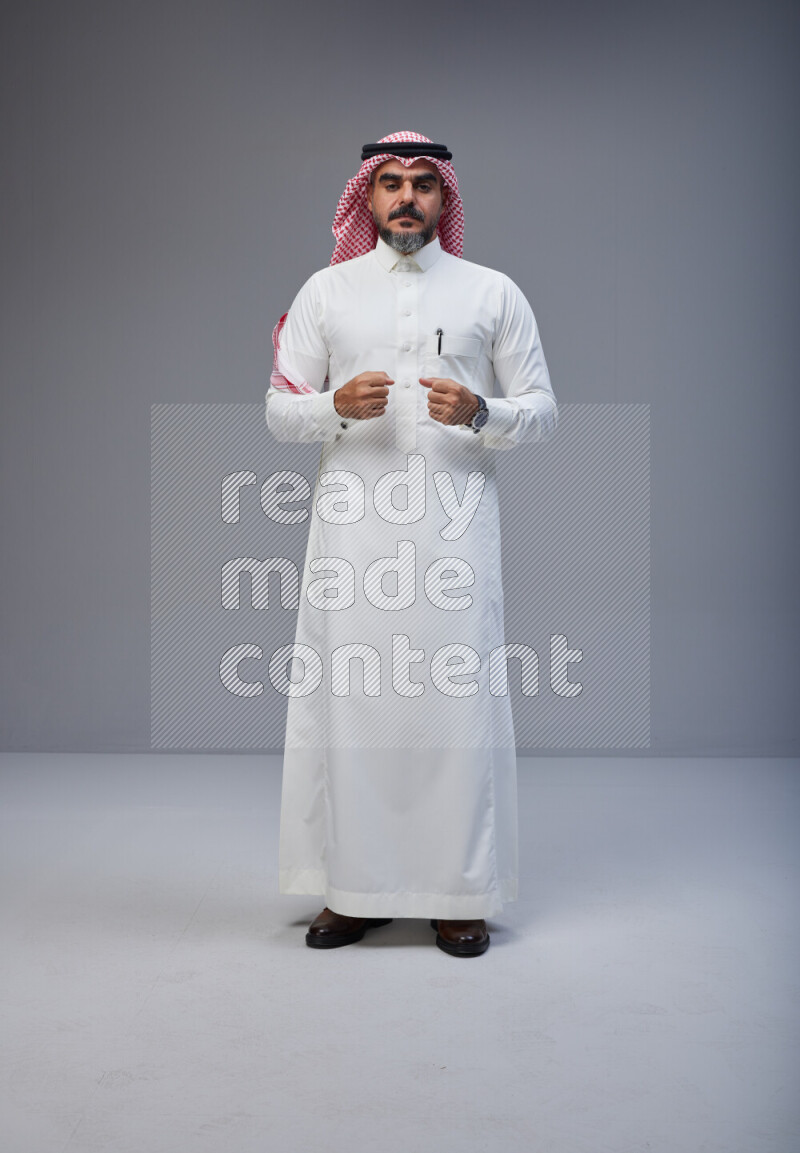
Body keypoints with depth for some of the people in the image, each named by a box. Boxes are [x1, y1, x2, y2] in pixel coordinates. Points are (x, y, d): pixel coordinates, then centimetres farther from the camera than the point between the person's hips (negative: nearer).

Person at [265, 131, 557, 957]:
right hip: (352, 525, 1)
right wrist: (338, 405, -11)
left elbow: (543, 411, 8)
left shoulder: (493, 293, 11)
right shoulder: (327, 291, 13)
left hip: (454, 526, -1)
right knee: (347, 699, 0)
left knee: (458, 701, -2)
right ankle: (354, 887, 13)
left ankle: (460, 894, 10)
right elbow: (278, 410, 10)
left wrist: (479, 412, -12)